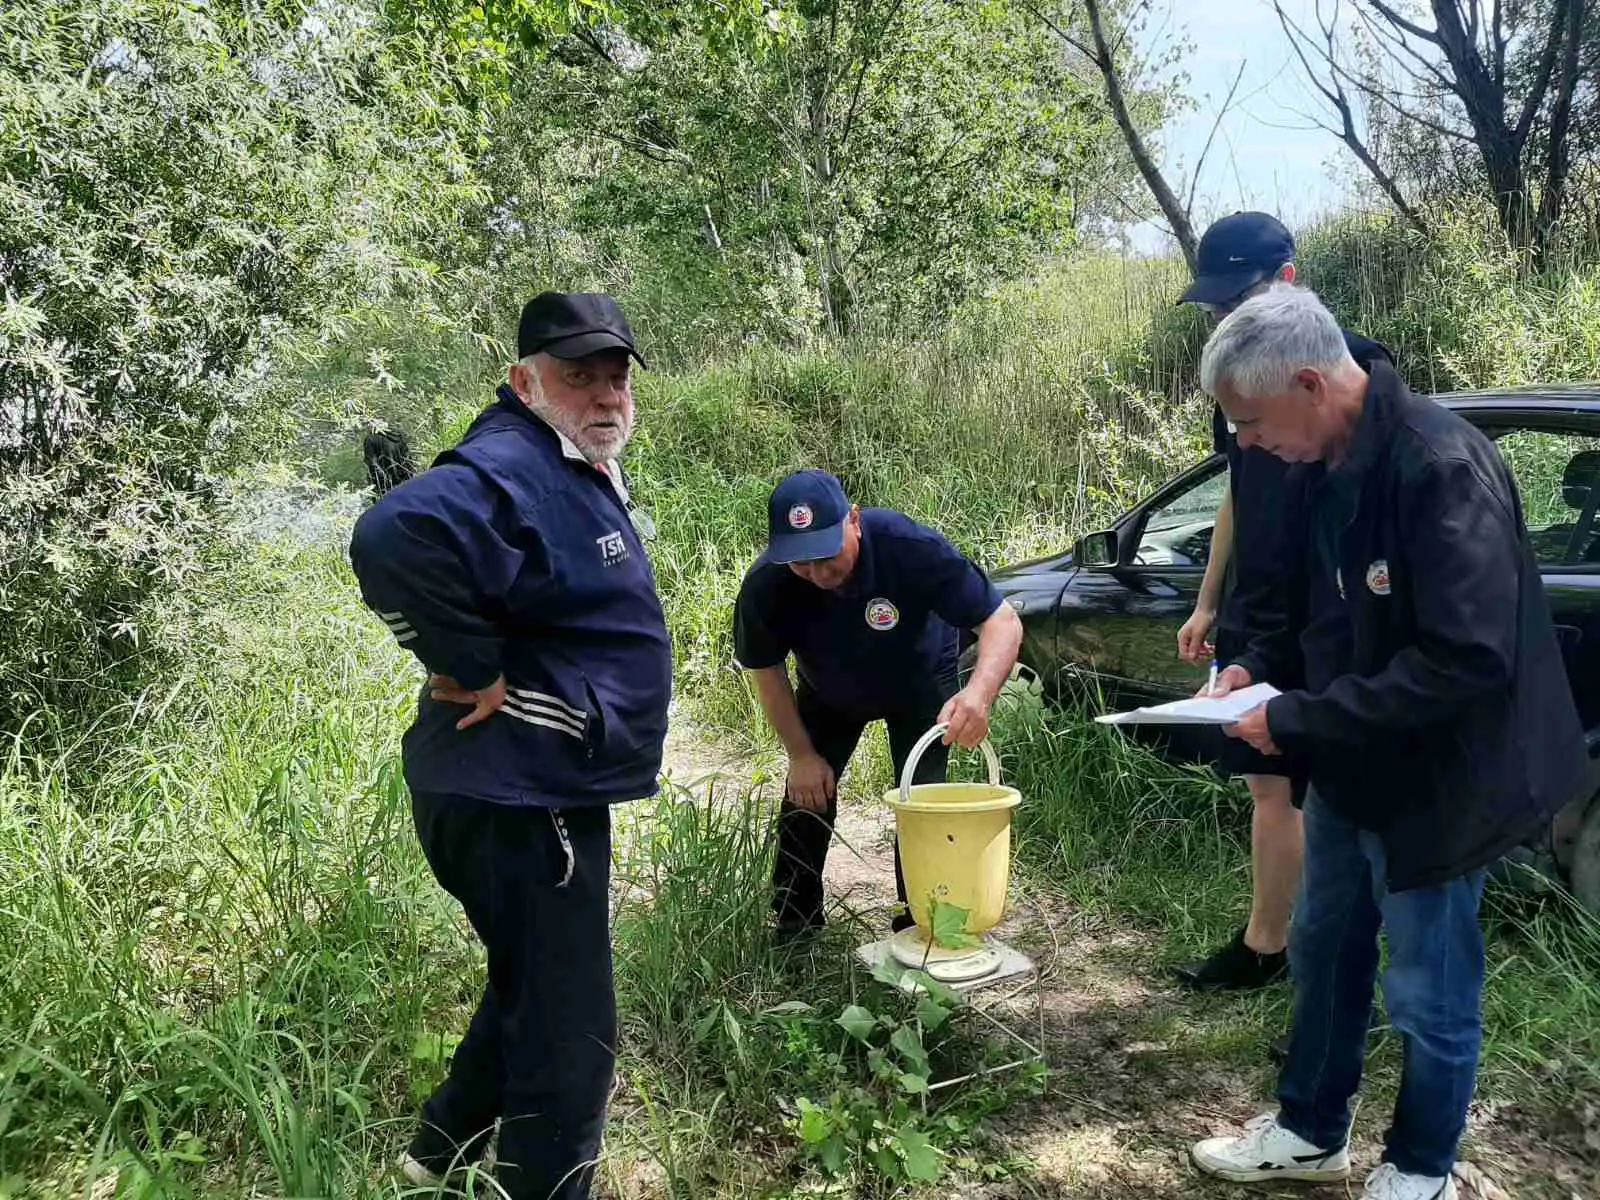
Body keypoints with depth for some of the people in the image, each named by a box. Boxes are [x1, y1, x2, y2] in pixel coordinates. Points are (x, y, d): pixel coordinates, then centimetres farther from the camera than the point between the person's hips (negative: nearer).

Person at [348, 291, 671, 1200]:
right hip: (516, 801, -11)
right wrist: (478, 674, -30)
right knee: (570, 1034, 2)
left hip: (542, 792, 11)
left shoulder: (582, 474, 12)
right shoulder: (508, 472, -22)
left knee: (532, 993, 27)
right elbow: (394, 541, -40)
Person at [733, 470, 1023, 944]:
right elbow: (768, 673, -14)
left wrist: (979, 693, -55)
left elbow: (1003, 621, -37)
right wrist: (802, 754, -14)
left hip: (919, 683, -2)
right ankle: (795, 923, 18)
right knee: (807, 792, 0)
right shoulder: (765, 586, -33)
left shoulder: (911, 548, -41)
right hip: (829, 691, 2)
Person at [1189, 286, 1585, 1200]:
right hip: (1350, 768, 8)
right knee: (1324, 952, 21)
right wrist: (1257, 665, -2)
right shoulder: (1327, 471, -1)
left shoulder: (1442, 466, -27)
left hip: (1435, 779, -8)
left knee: (1428, 992, 10)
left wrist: (1298, 719, -26)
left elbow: (1469, 658, -31)